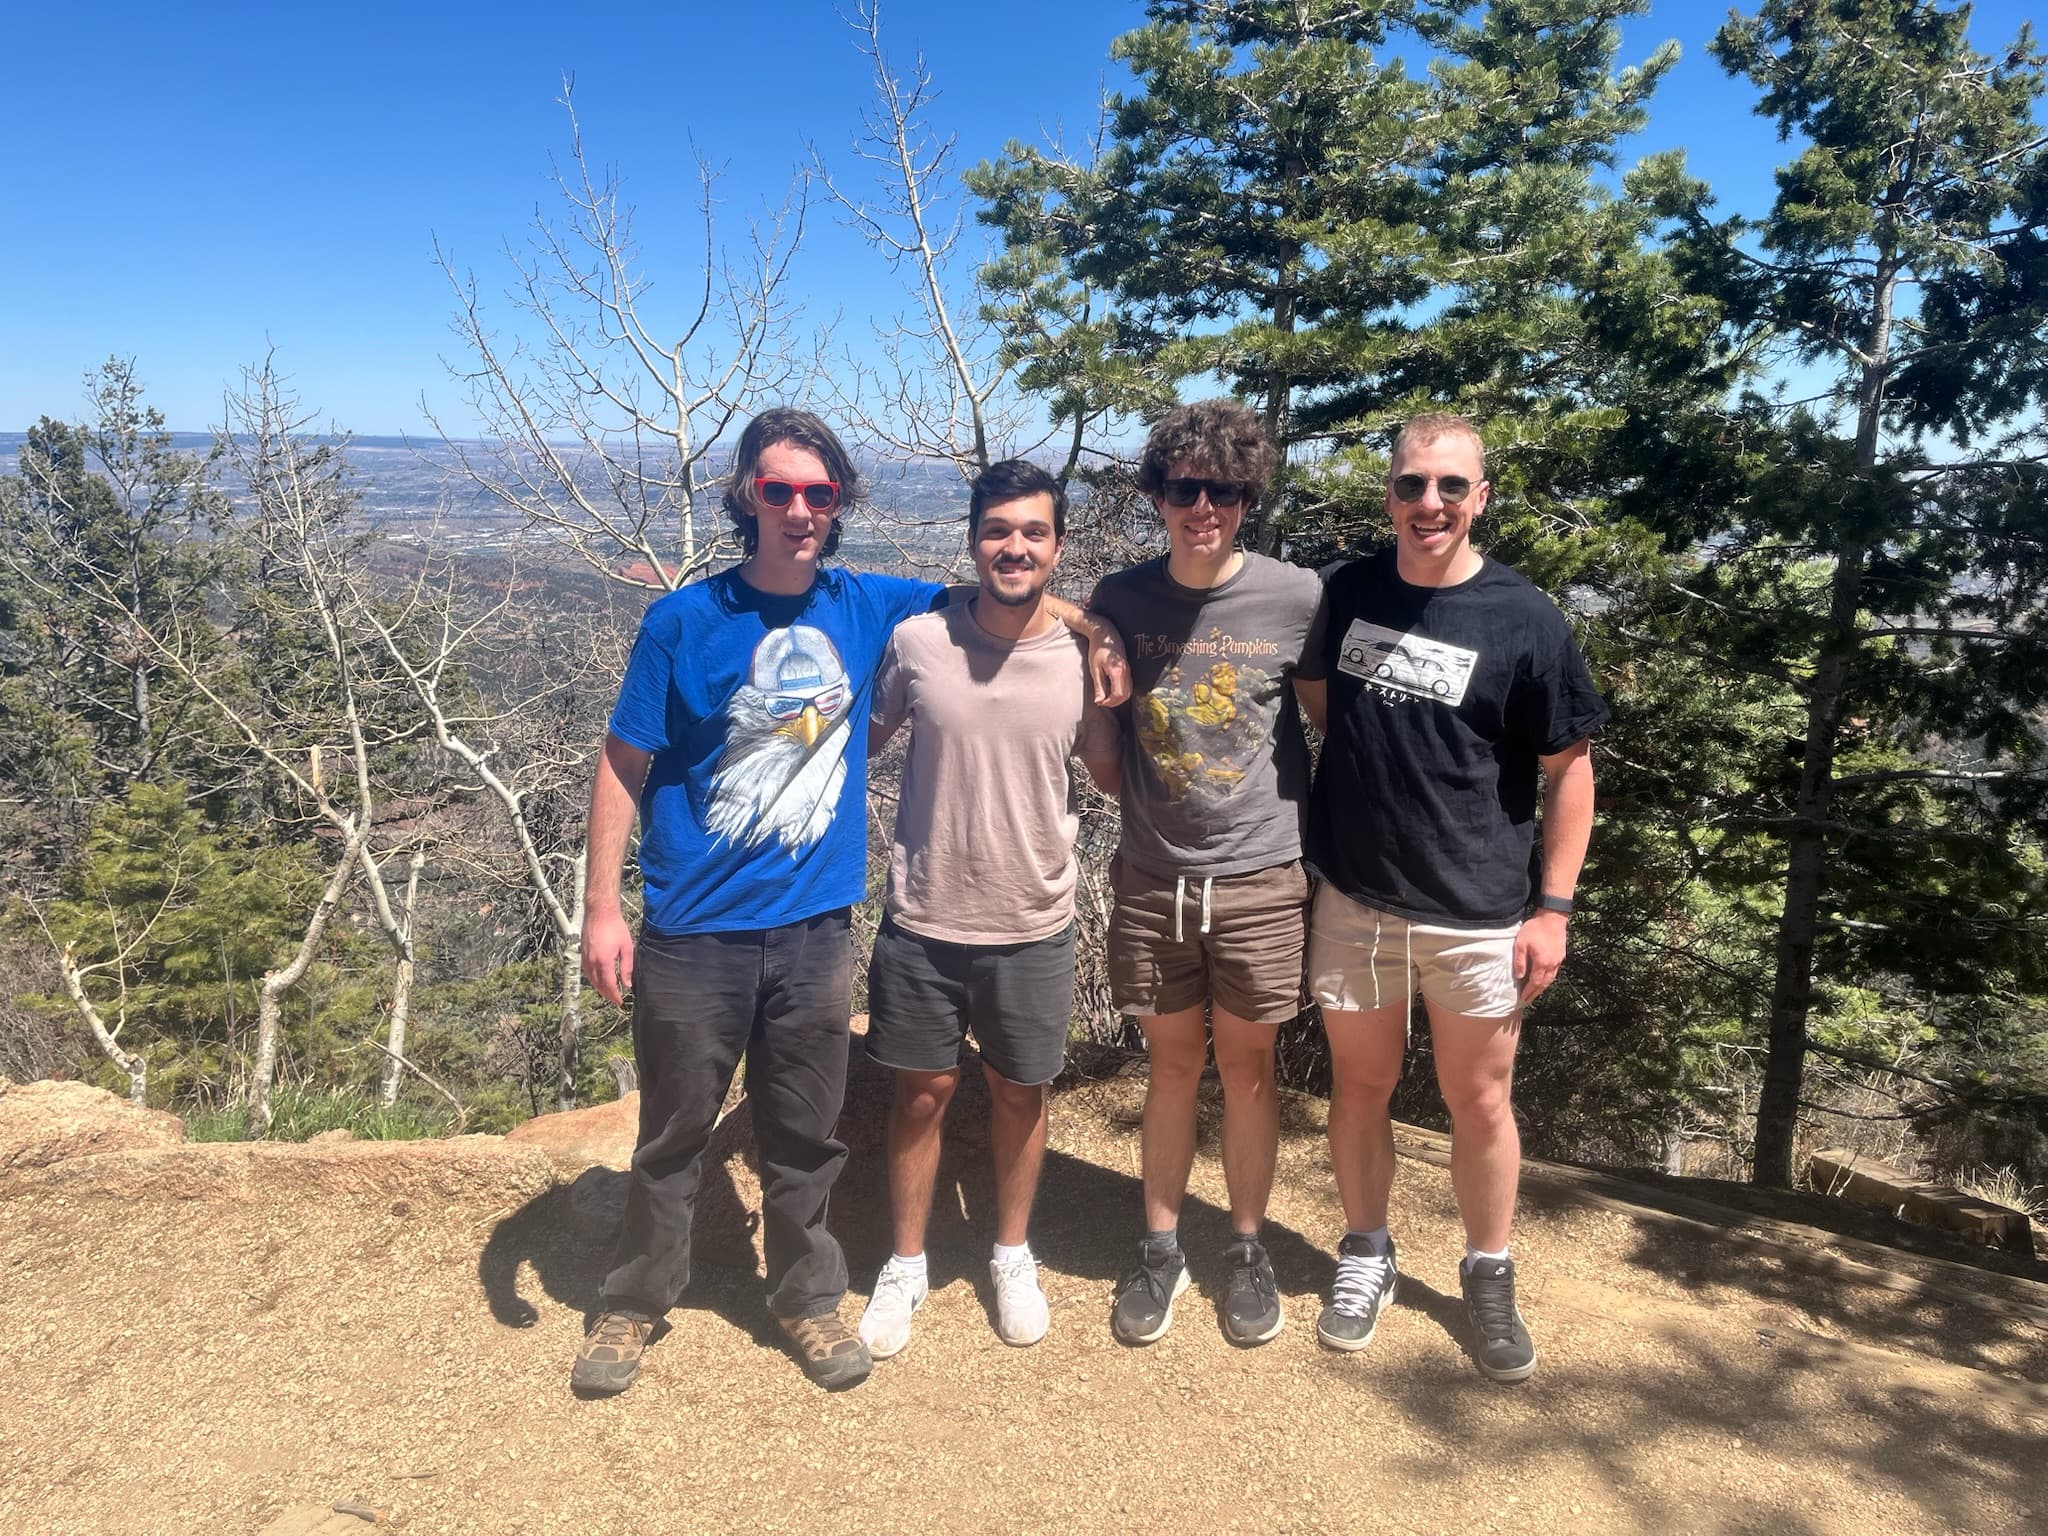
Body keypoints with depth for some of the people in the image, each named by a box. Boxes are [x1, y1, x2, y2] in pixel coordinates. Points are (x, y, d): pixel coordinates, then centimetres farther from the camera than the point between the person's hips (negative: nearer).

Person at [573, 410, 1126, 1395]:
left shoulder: (865, 608, 2)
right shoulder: (683, 621, -7)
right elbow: (624, 765, -4)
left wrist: (1092, 630, 0)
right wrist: (602, 908, -8)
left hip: (814, 927, 2)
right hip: (693, 932, -2)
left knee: (805, 1137, 14)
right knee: (672, 1135, 13)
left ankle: (807, 1298, 35)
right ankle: (634, 1304, 34)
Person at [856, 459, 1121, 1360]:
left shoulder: (1083, 659, -7)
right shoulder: (916, 641, -8)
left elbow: (1112, 780, 7)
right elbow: (863, 741, 6)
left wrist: (1113, 706, -8)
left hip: (1033, 927, 1)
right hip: (922, 920, 0)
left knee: (1019, 1091, 16)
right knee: (922, 1090, 12)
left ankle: (1012, 1255, 39)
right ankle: (905, 1265, 33)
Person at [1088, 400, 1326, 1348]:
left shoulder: (1297, 598, -7)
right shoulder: (1118, 601, -2)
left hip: (1261, 880, -1)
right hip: (1153, 880, 1)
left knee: (1247, 1067, 11)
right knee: (1173, 1066, 13)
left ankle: (1247, 1248, 31)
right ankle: (1160, 1248, 30)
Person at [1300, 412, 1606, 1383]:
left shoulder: (1524, 622, -9)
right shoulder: (1343, 593, -1)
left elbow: (1568, 773, -4)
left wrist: (1553, 907, -7)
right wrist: (1299, 856, 7)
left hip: (1477, 915, -2)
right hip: (1353, 901, 2)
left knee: (1478, 1102, 11)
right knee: (1360, 1086, 14)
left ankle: (1490, 1278, 32)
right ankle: (1365, 1258, 34)